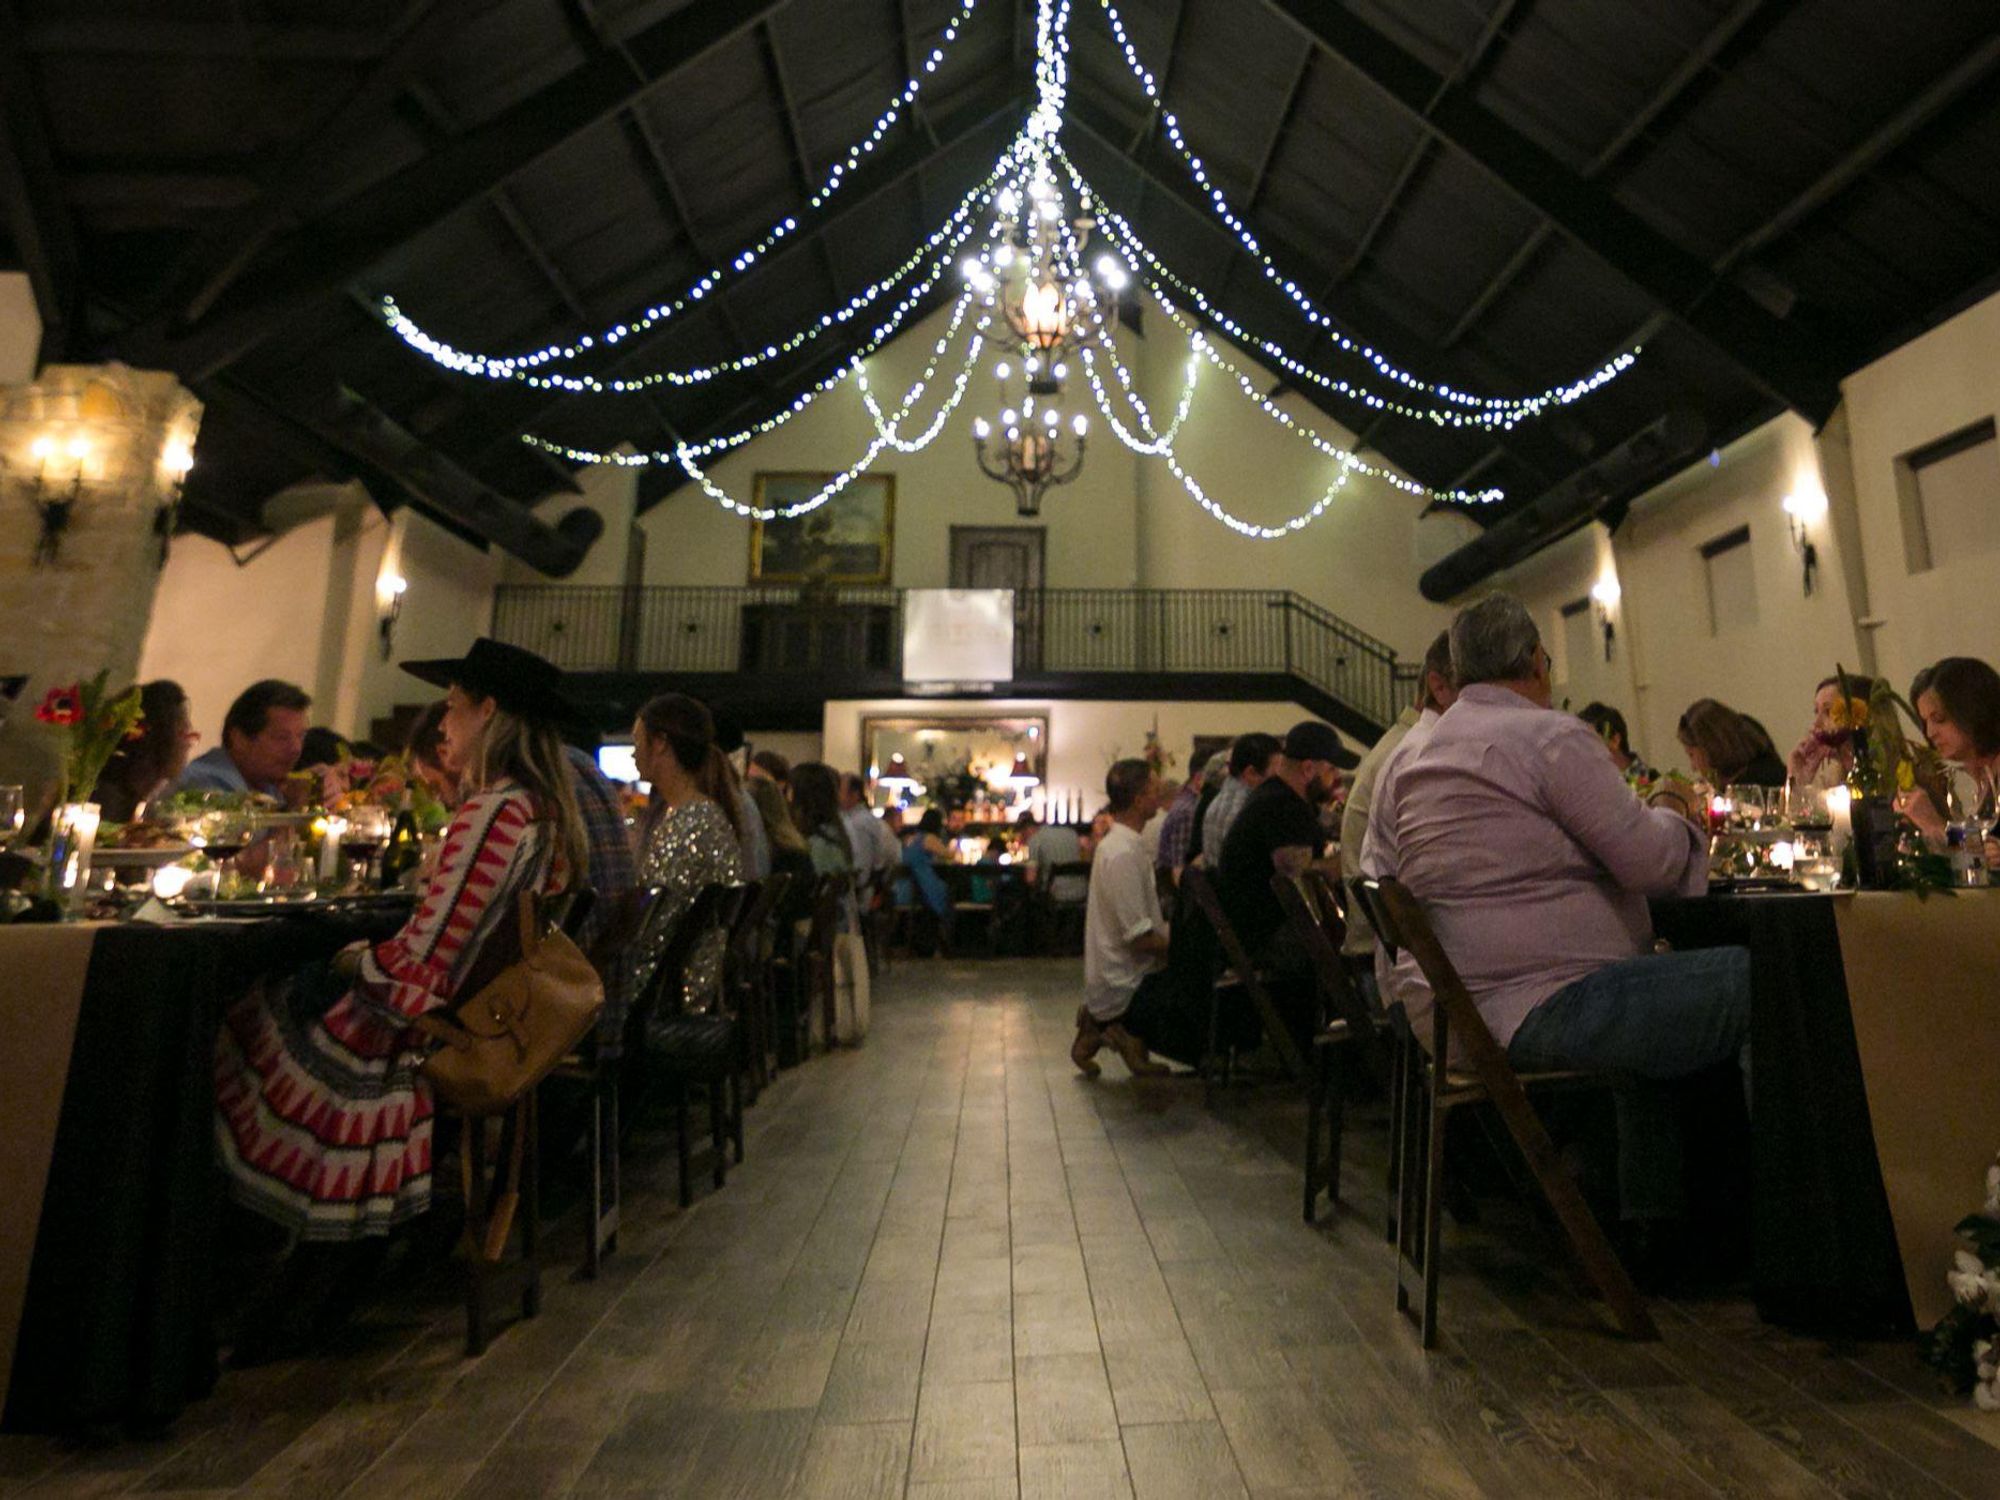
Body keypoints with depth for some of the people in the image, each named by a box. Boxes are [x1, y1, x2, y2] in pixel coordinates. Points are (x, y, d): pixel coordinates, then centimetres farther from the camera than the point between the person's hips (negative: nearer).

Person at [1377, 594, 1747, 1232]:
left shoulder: (1421, 754, 16)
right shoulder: (1552, 735, -9)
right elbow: (1651, 859, -11)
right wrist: (1673, 813, 11)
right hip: (1544, 1004, -10)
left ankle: (1650, 1213, 31)